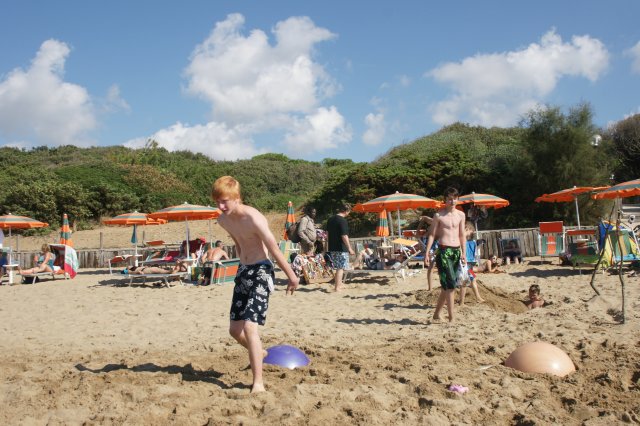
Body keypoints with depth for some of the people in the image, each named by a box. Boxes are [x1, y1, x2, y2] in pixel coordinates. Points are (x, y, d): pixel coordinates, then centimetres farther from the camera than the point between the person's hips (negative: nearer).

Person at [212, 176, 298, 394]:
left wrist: (291, 275, -12)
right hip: (243, 271, 8)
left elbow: (274, 249, -18)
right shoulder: (223, 220, 2)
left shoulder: (253, 218, -23)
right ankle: (259, 354, 43)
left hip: (261, 272, -8)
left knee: (249, 325, -20)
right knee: (235, 329, 13)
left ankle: (258, 383, -13)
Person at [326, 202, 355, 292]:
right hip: (341, 248, -8)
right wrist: (349, 248, -15)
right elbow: (344, 236, -20)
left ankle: (339, 284, 28)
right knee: (341, 268, -3)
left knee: (338, 267, 19)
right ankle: (337, 287, -4)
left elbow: (328, 232, 18)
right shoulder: (343, 221, -15)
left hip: (332, 248, 8)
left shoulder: (330, 219, 10)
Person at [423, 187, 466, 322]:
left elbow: (462, 235, 15)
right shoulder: (439, 216, -3)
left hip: (456, 251, 5)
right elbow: (432, 235, -1)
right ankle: (451, 317, -9)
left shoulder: (461, 215, 11)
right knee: (450, 284, -12)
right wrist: (426, 253, -7)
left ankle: (436, 313, 22)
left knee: (447, 285, 9)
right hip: (443, 251, -5)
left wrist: (464, 253, 9)